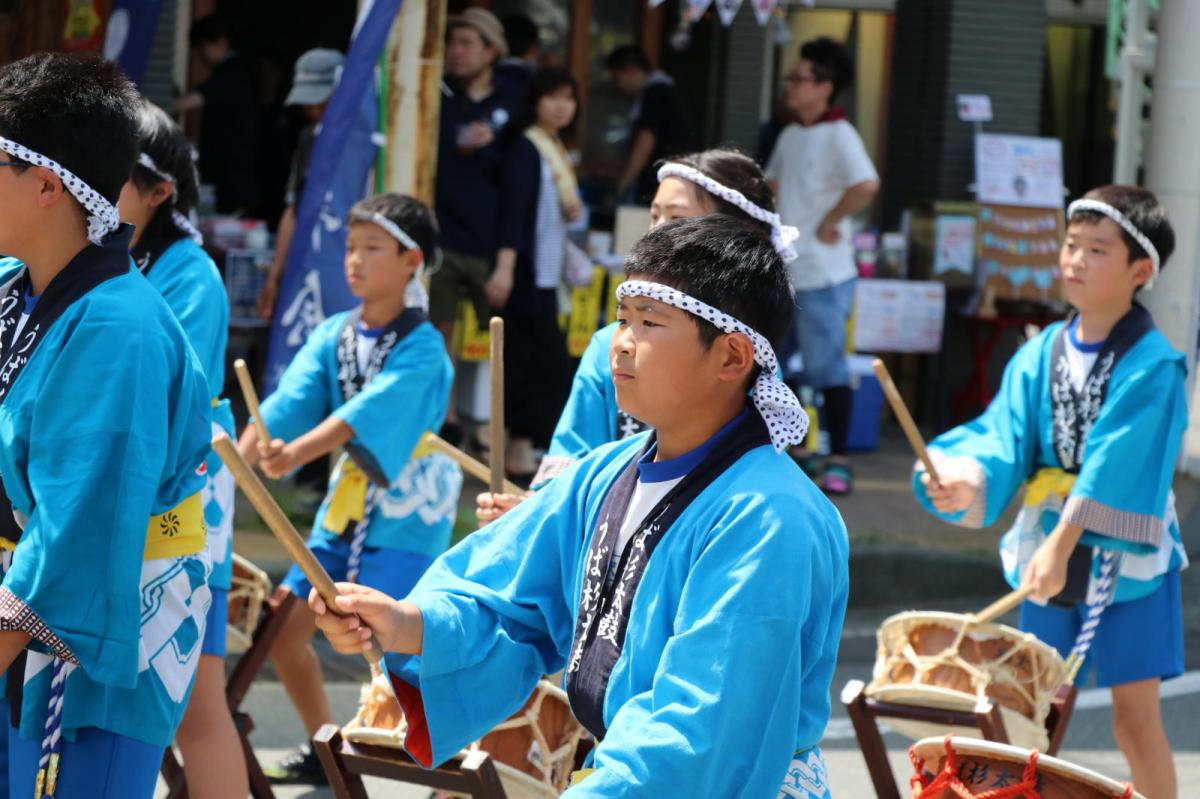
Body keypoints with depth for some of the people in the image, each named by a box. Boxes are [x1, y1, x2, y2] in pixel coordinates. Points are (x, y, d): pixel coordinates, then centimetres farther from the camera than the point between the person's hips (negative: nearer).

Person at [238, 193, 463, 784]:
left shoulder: (420, 347, -15)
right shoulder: (333, 334, 3)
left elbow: (369, 410, -30)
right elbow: (287, 403, -8)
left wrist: (298, 453, -44)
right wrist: (236, 463, -24)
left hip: (406, 509, -7)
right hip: (346, 501, 7)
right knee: (284, 623, 8)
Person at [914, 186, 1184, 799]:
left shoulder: (1152, 368, -14)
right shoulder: (1041, 355, 2)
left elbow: (1113, 469, -22)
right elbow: (1006, 437, -7)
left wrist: (1062, 546, -29)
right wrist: (969, 479, -29)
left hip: (1127, 562, -5)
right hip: (1048, 553, 5)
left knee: (1134, 716, -6)